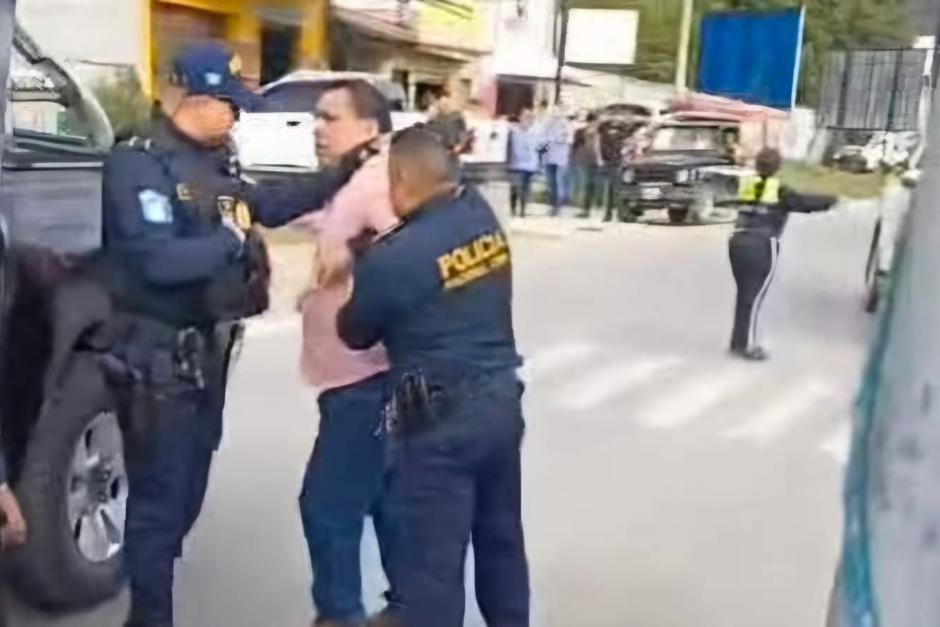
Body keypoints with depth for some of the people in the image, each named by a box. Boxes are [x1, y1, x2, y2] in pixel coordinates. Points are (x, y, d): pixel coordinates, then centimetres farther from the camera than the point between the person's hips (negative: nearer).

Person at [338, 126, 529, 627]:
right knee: (502, 536, 22)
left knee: (431, 558, 5)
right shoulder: (483, 214, 1)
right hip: (503, 399, 8)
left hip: (440, 417, -7)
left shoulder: (392, 258, -17)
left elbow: (355, 334, -1)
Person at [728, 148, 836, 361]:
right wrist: (830, 201, 20)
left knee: (744, 294, 14)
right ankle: (746, 346, -1)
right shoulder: (779, 191, -1)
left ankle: (739, 342, 17)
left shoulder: (747, 184, 12)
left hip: (737, 243, 5)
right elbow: (804, 202, 3)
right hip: (762, 247, -5)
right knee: (754, 297, -1)